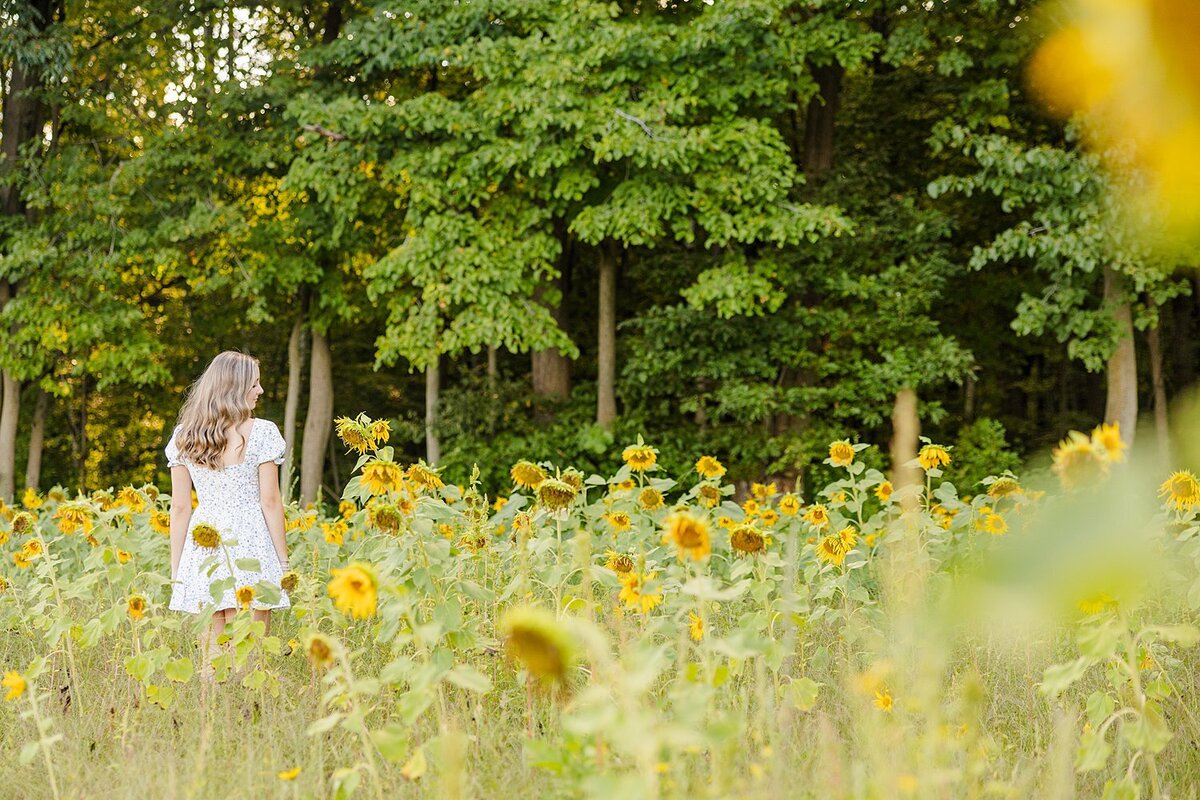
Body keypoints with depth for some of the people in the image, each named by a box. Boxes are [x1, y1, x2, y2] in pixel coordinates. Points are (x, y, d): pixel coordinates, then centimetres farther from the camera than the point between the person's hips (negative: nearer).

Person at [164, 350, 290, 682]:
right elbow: (270, 502, -7)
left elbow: (180, 507, 6)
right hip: (251, 544, -4)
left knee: (212, 652, 10)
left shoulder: (183, 436, 6)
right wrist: (283, 560, 0)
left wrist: (176, 568, 11)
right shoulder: (261, 433, -6)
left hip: (203, 545, 4)